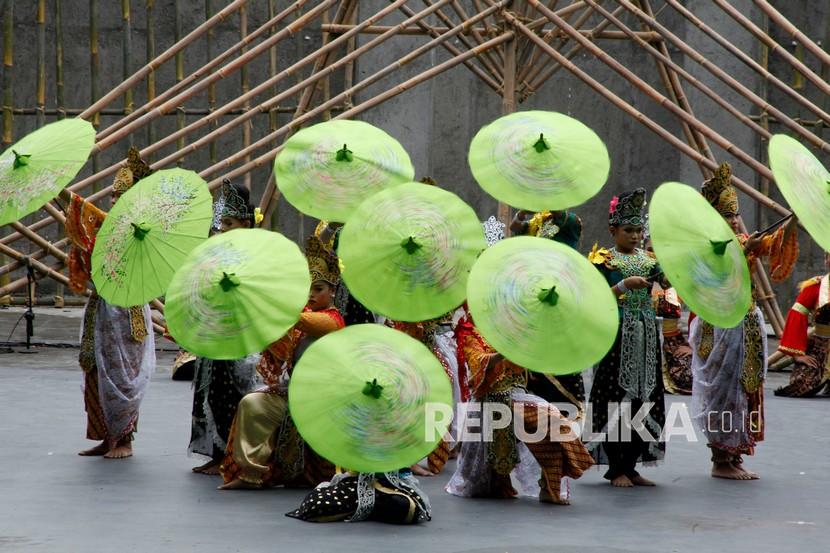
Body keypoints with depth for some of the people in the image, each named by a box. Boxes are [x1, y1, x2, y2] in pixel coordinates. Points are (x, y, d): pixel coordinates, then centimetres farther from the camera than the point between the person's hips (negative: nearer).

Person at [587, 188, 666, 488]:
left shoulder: (649, 259, 12)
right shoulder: (604, 260, -2)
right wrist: (625, 285, -20)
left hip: (646, 336, 5)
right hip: (617, 335, -5)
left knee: (644, 397, 5)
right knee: (617, 397, -6)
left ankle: (630, 466, 11)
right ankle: (615, 468, -2)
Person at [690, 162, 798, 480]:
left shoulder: (746, 241, 12)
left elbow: (773, 245, -4)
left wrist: (790, 224, -18)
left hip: (748, 324, 7)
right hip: (721, 326, -7)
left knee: (746, 390, 8)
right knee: (724, 389, -5)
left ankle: (735, 457, 14)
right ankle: (721, 461, 0)